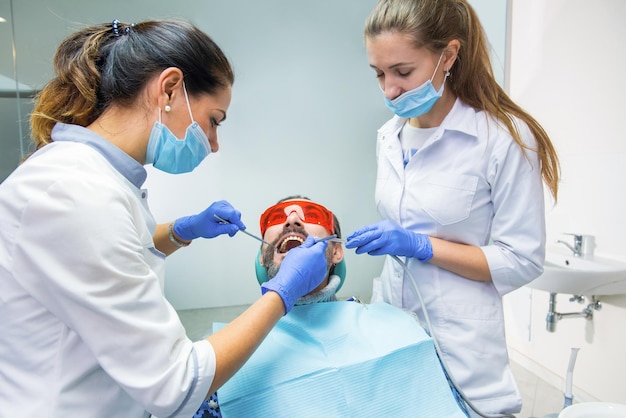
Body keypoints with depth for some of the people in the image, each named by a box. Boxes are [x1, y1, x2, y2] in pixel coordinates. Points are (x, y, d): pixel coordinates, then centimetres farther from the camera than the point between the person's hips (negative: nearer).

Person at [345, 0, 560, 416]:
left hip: (458, 341, -5)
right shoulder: (389, 137, 4)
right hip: (391, 323, 5)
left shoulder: (506, 137, -13)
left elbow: (522, 262, -11)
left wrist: (421, 246, -20)